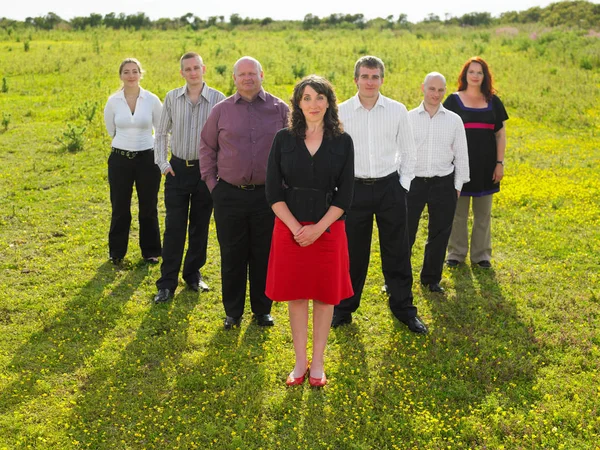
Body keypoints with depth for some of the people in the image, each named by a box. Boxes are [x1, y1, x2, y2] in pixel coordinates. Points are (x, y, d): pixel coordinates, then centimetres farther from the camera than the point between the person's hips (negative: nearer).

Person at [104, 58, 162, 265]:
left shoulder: (152, 100, -5)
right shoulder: (113, 101, -2)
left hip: (147, 158, 0)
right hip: (120, 159, 1)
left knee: (148, 207, 9)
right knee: (120, 208, 8)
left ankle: (150, 251, 24)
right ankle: (117, 252, 24)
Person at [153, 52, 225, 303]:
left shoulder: (218, 99, -6)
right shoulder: (172, 98, 1)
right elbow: (162, 133, 9)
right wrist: (162, 163, 1)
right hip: (178, 169, 1)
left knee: (200, 227, 10)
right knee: (173, 228, 0)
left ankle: (193, 275, 26)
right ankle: (167, 283, 6)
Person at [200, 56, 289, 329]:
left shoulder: (280, 109, 2)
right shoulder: (221, 110, 3)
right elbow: (207, 147, 11)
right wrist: (211, 182, 5)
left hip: (268, 195, 0)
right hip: (229, 194, 1)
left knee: (264, 256, 9)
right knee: (232, 256, 8)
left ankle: (262, 309, 25)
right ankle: (233, 311, 23)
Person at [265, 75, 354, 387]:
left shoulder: (342, 142, 0)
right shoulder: (284, 139, 0)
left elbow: (345, 195, -2)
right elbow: (273, 191, -2)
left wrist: (318, 229, -13)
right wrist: (296, 228, -13)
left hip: (328, 230, 0)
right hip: (289, 229, 0)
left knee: (325, 296, 7)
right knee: (295, 295, 7)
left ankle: (317, 363, 20)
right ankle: (300, 362, 20)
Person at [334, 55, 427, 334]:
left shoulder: (397, 111, 0)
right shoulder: (342, 112, -2)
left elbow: (407, 150, 8)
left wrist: (404, 184, 2)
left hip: (390, 187, 1)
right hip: (354, 189, 0)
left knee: (397, 252, 7)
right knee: (352, 253, 7)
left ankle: (403, 309, 21)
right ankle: (344, 308, 23)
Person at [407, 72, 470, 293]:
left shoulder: (454, 120, 5)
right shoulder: (409, 118, 1)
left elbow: (461, 154, 9)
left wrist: (458, 185, 6)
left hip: (443, 183, 2)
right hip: (413, 182, -1)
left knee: (440, 234, 9)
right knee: (404, 233, -1)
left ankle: (431, 279, 24)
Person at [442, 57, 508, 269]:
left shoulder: (493, 102, 6)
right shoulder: (453, 100, 0)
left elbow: (500, 134, 7)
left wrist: (500, 163, 1)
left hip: (486, 165, 2)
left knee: (483, 214, 9)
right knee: (458, 213, 4)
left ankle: (481, 254, 19)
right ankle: (456, 253, 17)